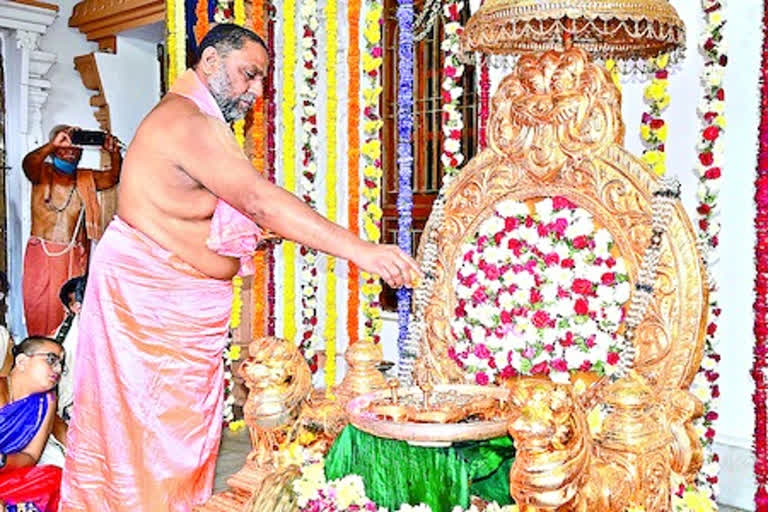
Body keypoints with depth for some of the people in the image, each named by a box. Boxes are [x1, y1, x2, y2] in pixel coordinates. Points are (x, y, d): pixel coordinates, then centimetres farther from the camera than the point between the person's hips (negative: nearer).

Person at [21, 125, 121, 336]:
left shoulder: (86, 178, 14)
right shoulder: (42, 173, 2)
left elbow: (113, 176, 4)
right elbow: (28, 164, -19)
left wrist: (114, 153, -15)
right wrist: (53, 144, -34)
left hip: (76, 257, 3)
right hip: (43, 255, -3)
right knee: (42, 313, -4)